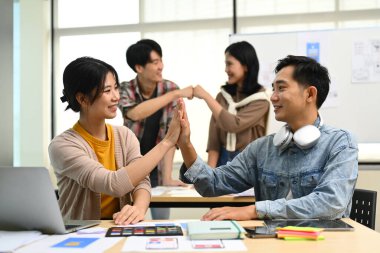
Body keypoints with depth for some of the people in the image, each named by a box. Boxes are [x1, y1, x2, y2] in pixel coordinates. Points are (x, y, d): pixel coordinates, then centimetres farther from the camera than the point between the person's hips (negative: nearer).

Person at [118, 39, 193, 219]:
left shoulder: (170, 89, -8)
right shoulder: (125, 89, -10)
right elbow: (135, 113, -33)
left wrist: (167, 177, -21)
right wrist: (175, 95, -32)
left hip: (157, 167, 1)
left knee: (162, 222, 4)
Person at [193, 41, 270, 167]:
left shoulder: (260, 100, -7)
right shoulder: (223, 95, 5)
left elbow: (234, 125, -21)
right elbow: (214, 137, 1)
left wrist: (206, 96, -18)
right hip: (223, 159, 4)